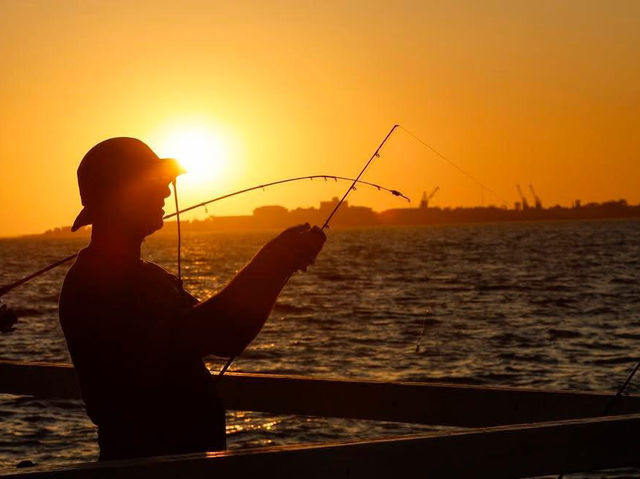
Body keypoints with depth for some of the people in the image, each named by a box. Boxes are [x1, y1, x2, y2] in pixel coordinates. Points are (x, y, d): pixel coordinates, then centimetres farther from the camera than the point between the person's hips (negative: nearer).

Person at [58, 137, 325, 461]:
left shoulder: (146, 276, 17)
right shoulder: (94, 283, -17)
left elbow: (221, 334, 13)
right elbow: (196, 334, -28)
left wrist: (280, 261, 1)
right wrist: (274, 261, -21)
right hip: (145, 458, -10)